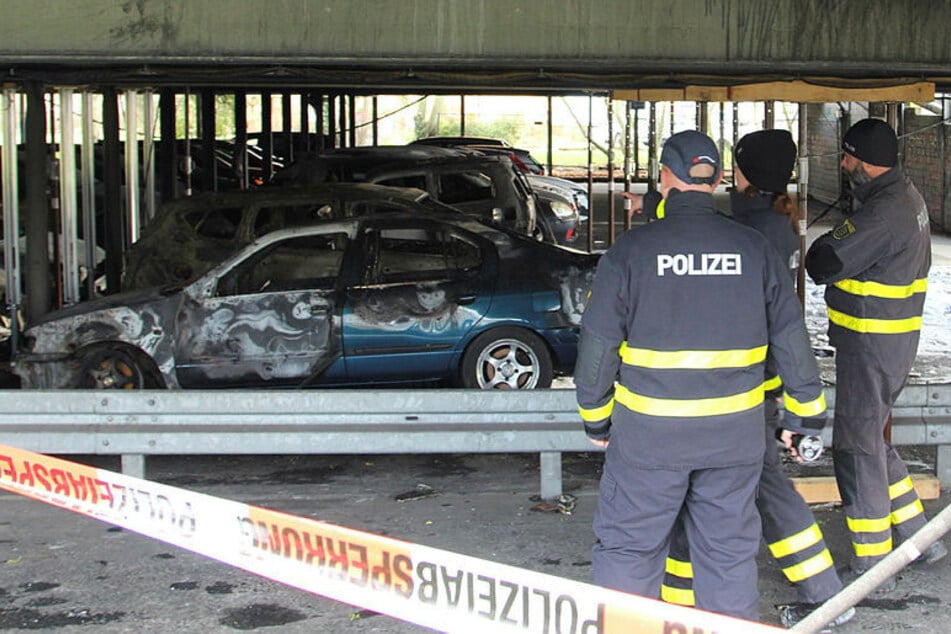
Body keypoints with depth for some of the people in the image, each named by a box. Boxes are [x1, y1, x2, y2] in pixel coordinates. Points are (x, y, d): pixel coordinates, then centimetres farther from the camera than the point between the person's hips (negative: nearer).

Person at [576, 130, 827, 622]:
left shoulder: (630, 252, -9)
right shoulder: (754, 250, -1)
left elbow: (598, 345, -6)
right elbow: (791, 339, 4)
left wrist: (596, 419, 7)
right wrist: (804, 414, 15)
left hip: (649, 433, -3)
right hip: (734, 433, 3)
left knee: (628, 545, 9)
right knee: (728, 549, 13)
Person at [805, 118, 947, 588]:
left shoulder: (883, 211, -23)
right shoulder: (908, 197, 11)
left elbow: (822, 266, -21)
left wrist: (823, 243, -2)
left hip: (871, 343, -10)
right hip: (896, 335, 10)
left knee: (857, 445, -2)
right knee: (871, 436, 21)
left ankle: (871, 567, 7)